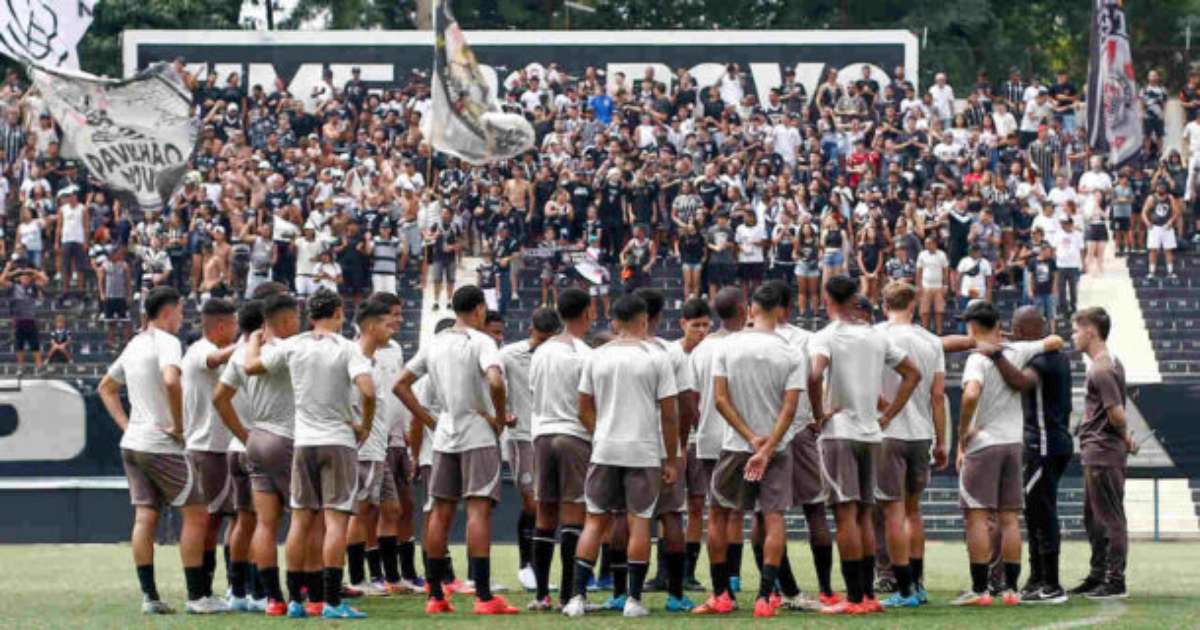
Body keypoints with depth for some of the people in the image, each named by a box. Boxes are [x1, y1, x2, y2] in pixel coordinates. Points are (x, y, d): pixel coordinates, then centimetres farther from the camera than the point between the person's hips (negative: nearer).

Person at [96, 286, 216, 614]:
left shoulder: (135, 344, 15)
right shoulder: (166, 341, -11)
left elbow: (106, 387, 25)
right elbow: (171, 380, -30)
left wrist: (125, 424, 17)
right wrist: (179, 424, -19)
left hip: (133, 442, 8)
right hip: (162, 446, -8)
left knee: (145, 518, 5)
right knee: (196, 513, -1)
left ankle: (149, 596, 2)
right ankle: (196, 597, -2)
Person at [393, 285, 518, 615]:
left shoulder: (433, 344, 10)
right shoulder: (481, 342, -9)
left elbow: (400, 385, 12)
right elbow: (495, 382, -26)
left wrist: (429, 421, 12)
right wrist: (501, 417, -11)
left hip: (444, 437, 6)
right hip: (478, 434, -6)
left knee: (441, 512, 10)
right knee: (479, 510, -8)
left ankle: (435, 595, 12)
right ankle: (484, 596, -13)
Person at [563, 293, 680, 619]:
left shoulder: (596, 357, 3)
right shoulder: (656, 359, -5)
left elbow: (584, 410, 7)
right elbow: (668, 415, -4)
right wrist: (671, 460, 3)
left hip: (604, 449, 2)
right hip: (644, 452, -2)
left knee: (595, 520, 8)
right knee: (639, 521, 3)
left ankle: (578, 596, 2)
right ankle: (634, 599, 3)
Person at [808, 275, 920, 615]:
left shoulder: (825, 338, -9)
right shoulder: (877, 338, 10)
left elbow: (815, 375, -27)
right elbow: (912, 373, 14)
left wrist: (818, 414, -13)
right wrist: (888, 415, 13)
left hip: (839, 433, -6)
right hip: (871, 434, 6)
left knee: (846, 514, -6)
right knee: (864, 515, 13)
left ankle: (854, 597, -8)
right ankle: (869, 594, 13)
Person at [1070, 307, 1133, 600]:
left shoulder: (1101, 370, -18)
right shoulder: (1110, 364, 14)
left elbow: (1117, 414, -22)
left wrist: (1124, 436, -6)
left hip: (1103, 453, -10)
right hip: (1097, 453, 10)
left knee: (1110, 518, -5)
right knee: (1094, 518, 17)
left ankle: (1116, 581, -2)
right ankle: (1098, 576, 25)